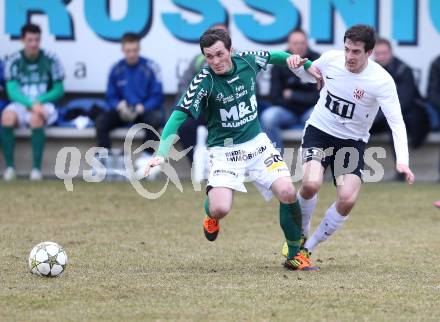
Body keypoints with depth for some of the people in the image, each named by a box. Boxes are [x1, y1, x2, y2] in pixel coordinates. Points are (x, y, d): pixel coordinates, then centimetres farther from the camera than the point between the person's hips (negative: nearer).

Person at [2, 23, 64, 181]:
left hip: (44, 105, -1)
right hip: (20, 104, 1)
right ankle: (9, 166, -27)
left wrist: (38, 102, -13)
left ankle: (36, 168, -33)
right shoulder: (13, 61, 1)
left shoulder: (50, 60, -1)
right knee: (7, 116, -33)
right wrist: (30, 104, -23)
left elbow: (59, 90, 3)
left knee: (36, 118, -37)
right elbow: (12, 91, -5)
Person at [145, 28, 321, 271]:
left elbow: (271, 57, 18)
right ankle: (211, 214, 20)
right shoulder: (204, 81, -21)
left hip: (257, 142, 4)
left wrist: (291, 59, 0)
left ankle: (295, 255, 6)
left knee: (287, 193, -15)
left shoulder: (247, 61, -6)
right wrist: (162, 153, -37)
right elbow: (178, 116, -26)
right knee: (220, 209, -22)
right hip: (224, 150, -4)